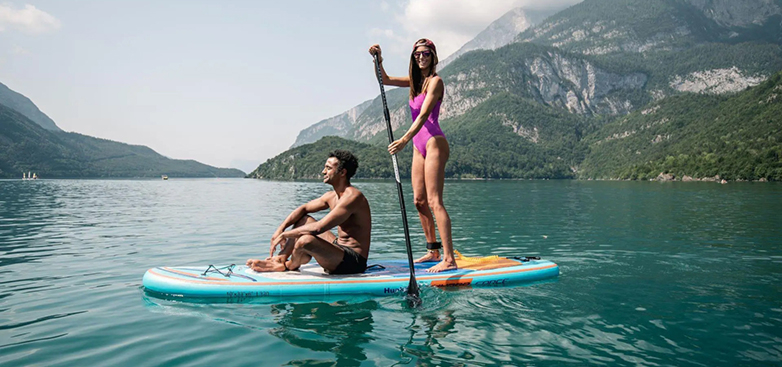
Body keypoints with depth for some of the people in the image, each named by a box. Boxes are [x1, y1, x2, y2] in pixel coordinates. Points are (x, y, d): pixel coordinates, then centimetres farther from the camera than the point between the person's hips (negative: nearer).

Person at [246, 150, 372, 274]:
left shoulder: (352, 197, -22)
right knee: (304, 219, 15)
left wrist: (285, 234, -18)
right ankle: (280, 259, 7)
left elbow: (318, 228, -27)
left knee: (305, 240, -30)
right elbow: (303, 209, 17)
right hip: (339, 247, 10)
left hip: (353, 262, -10)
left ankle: (290, 266, 4)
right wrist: (281, 228, 2)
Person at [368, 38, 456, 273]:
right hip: (419, 146, 9)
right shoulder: (416, 81, 17)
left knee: (434, 201, -15)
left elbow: (424, 114, -21)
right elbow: (385, 80, 23)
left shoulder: (435, 81, -8)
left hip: (434, 143, -9)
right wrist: (378, 61, 5)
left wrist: (405, 138, -32)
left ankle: (449, 259, -15)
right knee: (419, 200, 9)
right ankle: (433, 251, 19)